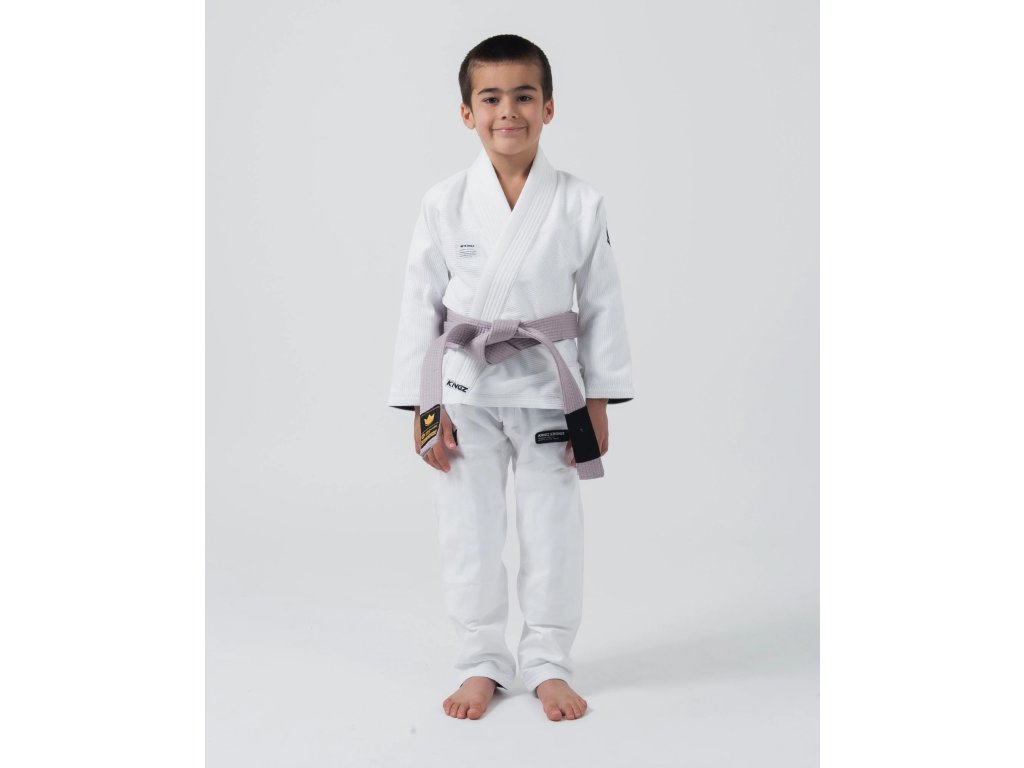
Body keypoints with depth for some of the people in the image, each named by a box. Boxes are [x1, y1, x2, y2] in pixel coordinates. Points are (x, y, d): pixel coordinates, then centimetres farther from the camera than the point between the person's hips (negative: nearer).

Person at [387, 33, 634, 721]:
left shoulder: (580, 203, -4)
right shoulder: (444, 204, -4)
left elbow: (602, 304, 1)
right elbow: (422, 305, 0)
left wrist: (598, 403, 1)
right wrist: (423, 405, -2)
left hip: (548, 386, 0)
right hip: (465, 390, 0)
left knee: (554, 530, 8)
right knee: (470, 532, 8)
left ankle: (548, 663, 27)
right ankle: (482, 663, 27)